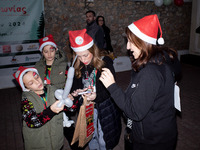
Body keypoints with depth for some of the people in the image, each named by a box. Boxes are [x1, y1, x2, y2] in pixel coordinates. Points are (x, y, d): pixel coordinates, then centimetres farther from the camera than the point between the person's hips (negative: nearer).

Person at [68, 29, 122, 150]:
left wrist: (97, 95, -30)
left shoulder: (105, 63, -15)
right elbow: (75, 86, 10)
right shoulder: (78, 67, 0)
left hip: (105, 110, -4)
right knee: (91, 139, 21)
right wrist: (76, 92, -12)